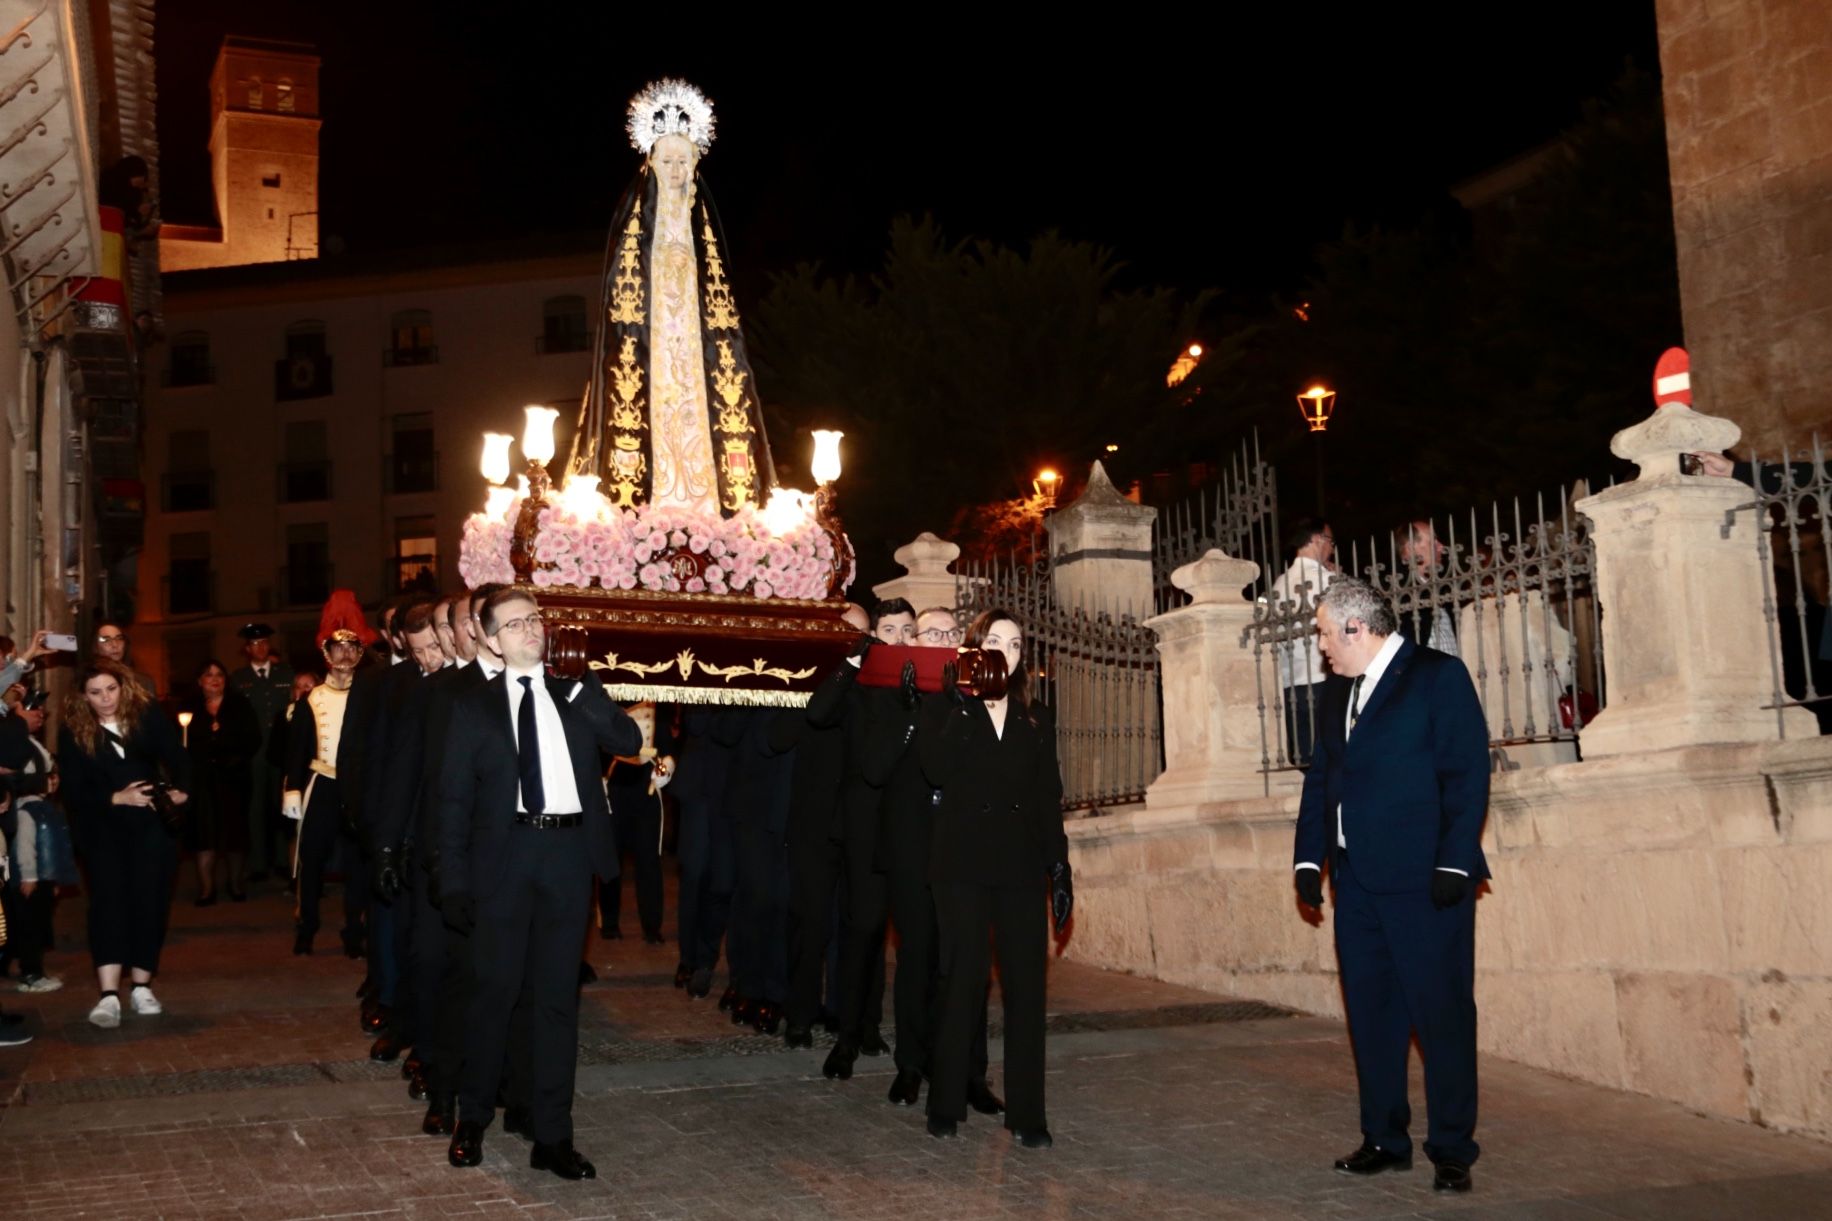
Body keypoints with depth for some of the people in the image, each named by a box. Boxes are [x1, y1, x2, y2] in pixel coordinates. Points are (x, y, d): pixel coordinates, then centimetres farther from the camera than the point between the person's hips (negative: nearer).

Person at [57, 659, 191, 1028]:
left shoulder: (149, 715, -3)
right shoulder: (73, 732, -5)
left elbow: (177, 758, 5)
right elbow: (74, 791, -7)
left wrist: (180, 790, -12)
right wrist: (117, 798, -19)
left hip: (152, 822, 1)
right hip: (101, 826, -1)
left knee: (149, 901, 0)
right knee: (108, 899, -14)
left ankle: (141, 986, 11)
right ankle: (109, 995, -21)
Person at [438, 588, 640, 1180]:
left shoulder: (574, 696, 12)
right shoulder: (474, 707, 5)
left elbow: (630, 741, 0)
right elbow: (454, 798, 3)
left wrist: (584, 688, -10)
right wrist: (454, 881, -4)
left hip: (569, 853, 2)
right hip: (505, 854, -2)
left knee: (557, 996, 7)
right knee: (493, 991, 4)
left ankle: (551, 1136, 14)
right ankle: (473, 1120, 23)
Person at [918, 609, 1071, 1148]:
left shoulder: (1036, 719, 14)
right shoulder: (945, 710, 6)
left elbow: (1049, 799, 10)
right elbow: (937, 769, -14)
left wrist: (1060, 866, 3)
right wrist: (964, 704, -13)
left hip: (1021, 864, 2)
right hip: (962, 862, -2)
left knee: (1026, 986, -1)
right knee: (962, 983, 0)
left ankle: (1026, 1113, 4)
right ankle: (946, 1106, 11)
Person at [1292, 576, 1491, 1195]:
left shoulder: (1438, 675, -5)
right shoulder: (1339, 692, 15)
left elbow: (1468, 774, -10)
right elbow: (1320, 778, 17)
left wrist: (1454, 865, -15)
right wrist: (1309, 858, 8)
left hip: (1424, 882, -7)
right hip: (1358, 881, 7)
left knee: (1442, 1015, -1)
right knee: (1371, 1015, 10)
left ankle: (1452, 1150, 9)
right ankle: (1384, 1138, 21)